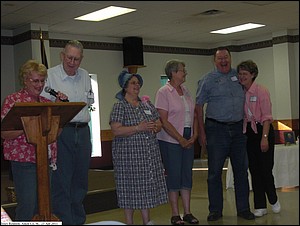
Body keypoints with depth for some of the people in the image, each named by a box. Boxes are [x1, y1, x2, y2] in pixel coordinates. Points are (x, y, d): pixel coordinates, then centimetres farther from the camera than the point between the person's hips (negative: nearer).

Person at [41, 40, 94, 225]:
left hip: (82, 131, 6)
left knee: (81, 180, 14)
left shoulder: (85, 76, 13)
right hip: (61, 132, -6)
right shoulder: (50, 75, -5)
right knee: (61, 181, -5)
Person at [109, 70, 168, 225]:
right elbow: (116, 131, -15)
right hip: (129, 155, -5)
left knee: (147, 186, 9)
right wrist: (138, 128, -22)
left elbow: (159, 124, 15)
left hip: (149, 153, 5)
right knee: (130, 188, 1)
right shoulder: (119, 106, -4)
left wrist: (155, 127, -8)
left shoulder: (147, 104, 13)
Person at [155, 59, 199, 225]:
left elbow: (194, 115, 14)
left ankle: (187, 212, 18)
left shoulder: (186, 91, 11)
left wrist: (194, 135, 0)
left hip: (188, 140, 6)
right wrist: (180, 139, -14)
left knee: (187, 175, 9)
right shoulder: (163, 92, -9)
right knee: (173, 175, 0)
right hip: (170, 140, -6)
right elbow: (164, 121, -14)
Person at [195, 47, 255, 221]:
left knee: (241, 170, 7)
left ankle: (243, 208, 17)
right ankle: (215, 210, 12)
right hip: (216, 129, -3)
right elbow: (199, 106, -1)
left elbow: (247, 100, 20)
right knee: (215, 171, 2)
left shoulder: (238, 76, 11)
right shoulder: (208, 80, 1)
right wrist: (202, 132, -6)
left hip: (238, 129, 3)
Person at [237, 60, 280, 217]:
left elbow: (267, 117, -13)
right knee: (254, 170, 6)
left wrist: (264, 137, -20)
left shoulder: (261, 91, -10)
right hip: (248, 132, 5)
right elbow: (241, 116, 10)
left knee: (265, 169, -2)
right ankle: (260, 207, 15)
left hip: (262, 130, -5)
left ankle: (273, 200, 23)